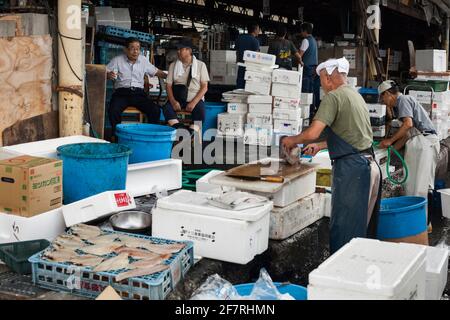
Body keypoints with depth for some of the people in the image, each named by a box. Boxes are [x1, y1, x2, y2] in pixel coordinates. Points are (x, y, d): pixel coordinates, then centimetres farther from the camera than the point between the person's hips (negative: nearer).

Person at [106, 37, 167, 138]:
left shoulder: (143, 60, 14)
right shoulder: (117, 60, 4)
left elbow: (155, 72, 23)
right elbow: (105, 73, 1)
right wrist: (109, 75, -24)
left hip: (138, 93, 2)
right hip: (122, 93, -2)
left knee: (156, 110, -22)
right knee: (113, 110, -33)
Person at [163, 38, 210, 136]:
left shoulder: (200, 65, 4)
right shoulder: (173, 65, 10)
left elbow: (204, 87, -1)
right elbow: (169, 86, 5)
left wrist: (194, 102, -16)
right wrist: (173, 101, -15)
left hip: (195, 99, -2)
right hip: (178, 99, 2)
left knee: (200, 111, -33)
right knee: (167, 108, -29)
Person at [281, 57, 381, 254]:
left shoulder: (334, 97, -10)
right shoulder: (356, 95, 19)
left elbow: (312, 133, -19)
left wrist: (292, 140, 0)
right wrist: (320, 146, 33)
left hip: (351, 166, -9)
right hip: (370, 164, 9)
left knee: (344, 227, -2)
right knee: (363, 224, 16)